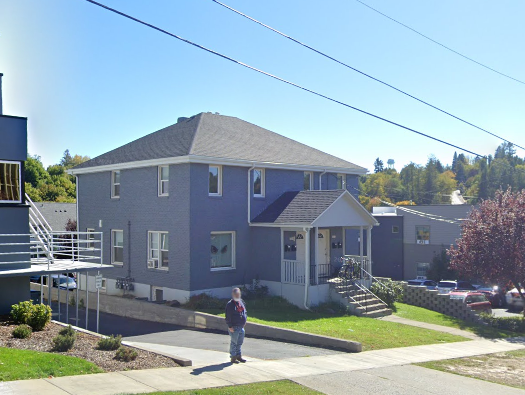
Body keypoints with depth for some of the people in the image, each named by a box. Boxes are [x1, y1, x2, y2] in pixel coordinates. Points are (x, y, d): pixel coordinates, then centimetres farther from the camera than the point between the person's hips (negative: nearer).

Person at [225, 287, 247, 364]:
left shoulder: (242, 302, 12)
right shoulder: (230, 304, -11)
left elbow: (245, 312, 25)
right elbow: (228, 316, -13)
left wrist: (245, 319, 10)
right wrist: (230, 326, -16)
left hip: (241, 326, 7)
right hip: (234, 327, -7)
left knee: (240, 342, 15)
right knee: (234, 342, -1)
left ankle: (239, 355, 27)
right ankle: (233, 357, 8)